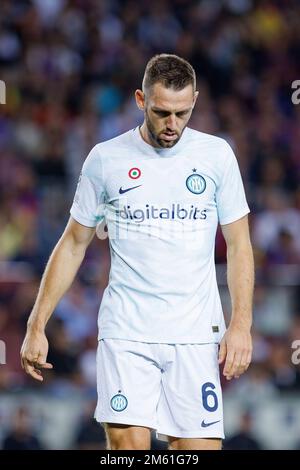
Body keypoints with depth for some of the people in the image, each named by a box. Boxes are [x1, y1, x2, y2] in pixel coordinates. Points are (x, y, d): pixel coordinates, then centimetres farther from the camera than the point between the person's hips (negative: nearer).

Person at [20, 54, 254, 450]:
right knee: (128, 445, -13)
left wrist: (241, 324, -3)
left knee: (199, 446, -5)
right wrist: (36, 326, 7)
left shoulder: (217, 154, 4)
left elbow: (239, 245, 8)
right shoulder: (105, 158, 3)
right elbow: (73, 244, 11)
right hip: (126, 333, -1)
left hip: (196, 336, 1)